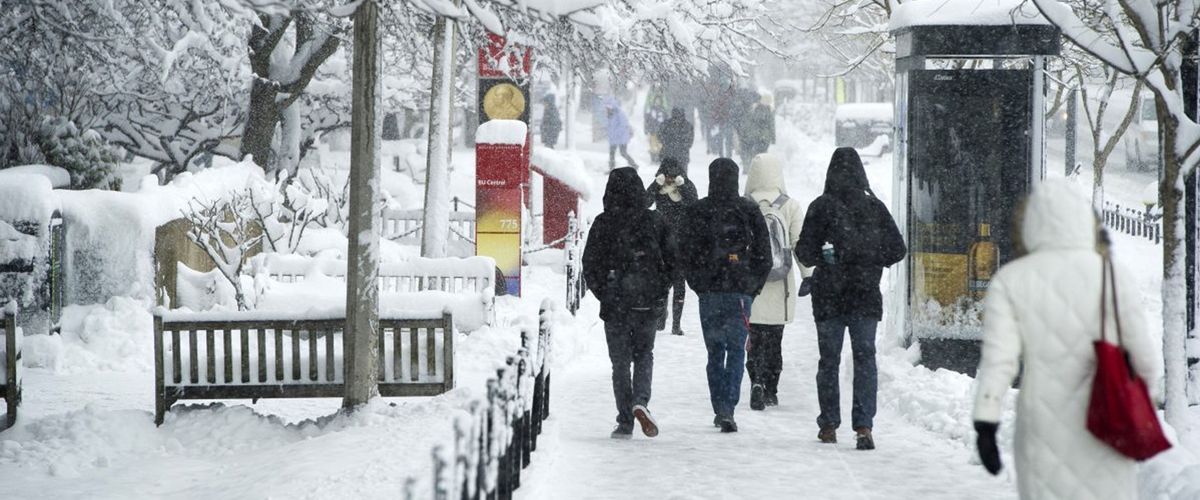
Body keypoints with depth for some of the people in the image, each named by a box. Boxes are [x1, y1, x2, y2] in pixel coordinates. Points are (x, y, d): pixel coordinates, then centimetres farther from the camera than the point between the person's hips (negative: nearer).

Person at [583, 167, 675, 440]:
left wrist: (603, 294, 8)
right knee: (644, 355, 17)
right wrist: (659, 291, 11)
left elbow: (590, 265, -5)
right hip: (648, 304, 1)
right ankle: (640, 401, -9)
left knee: (620, 361, 9)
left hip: (615, 304, -1)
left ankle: (625, 422, 6)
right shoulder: (654, 222, -3)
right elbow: (672, 259, -1)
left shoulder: (603, 224, -6)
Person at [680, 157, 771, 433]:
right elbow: (764, 255, 1)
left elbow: (686, 254, 1)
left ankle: (720, 408, 10)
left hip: (709, 293, 1)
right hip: (741, 292, -1)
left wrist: (698, 286, 11)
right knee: (736, 350, 3)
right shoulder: (749, 211, -1)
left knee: (715, 352, 12)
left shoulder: (697, 212, -1)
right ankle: (727, 408, -10)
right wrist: (753, 287, 10)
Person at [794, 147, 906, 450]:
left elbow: (804, 251, -7)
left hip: (829, 297, -1)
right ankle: (864, 427, -12)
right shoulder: (875, 207, 0)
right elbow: (897, 250, 2)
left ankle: (829, 425, 15)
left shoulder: (821, 207, -6)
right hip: (866, 296, 1)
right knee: (865, 359, 0)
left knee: (829, 360, 10)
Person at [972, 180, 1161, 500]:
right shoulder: (1114, 278, -5)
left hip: (1043, 427, 1)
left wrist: (986, 425, -11)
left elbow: (998, 356, -12)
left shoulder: (1010, 280, -4)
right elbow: (1144, 355, -1)